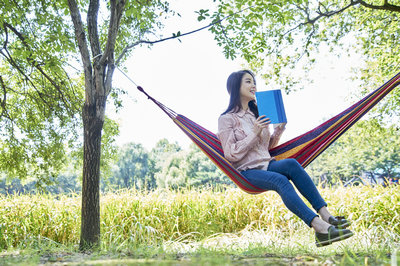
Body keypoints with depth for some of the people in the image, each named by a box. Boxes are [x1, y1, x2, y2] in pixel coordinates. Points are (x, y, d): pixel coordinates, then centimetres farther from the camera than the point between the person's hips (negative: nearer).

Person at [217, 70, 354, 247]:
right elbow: (231, 155, -9)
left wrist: (278, 131, 5)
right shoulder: (226, 119, -1)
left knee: (292, 164, -29)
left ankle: (326, 216, -41)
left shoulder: (257, 114, 19)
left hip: (267, 164, 5)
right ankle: (320, 227, -52)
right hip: (248, 171, -5)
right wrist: (254, 134, -16)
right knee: (281, 180, -35)